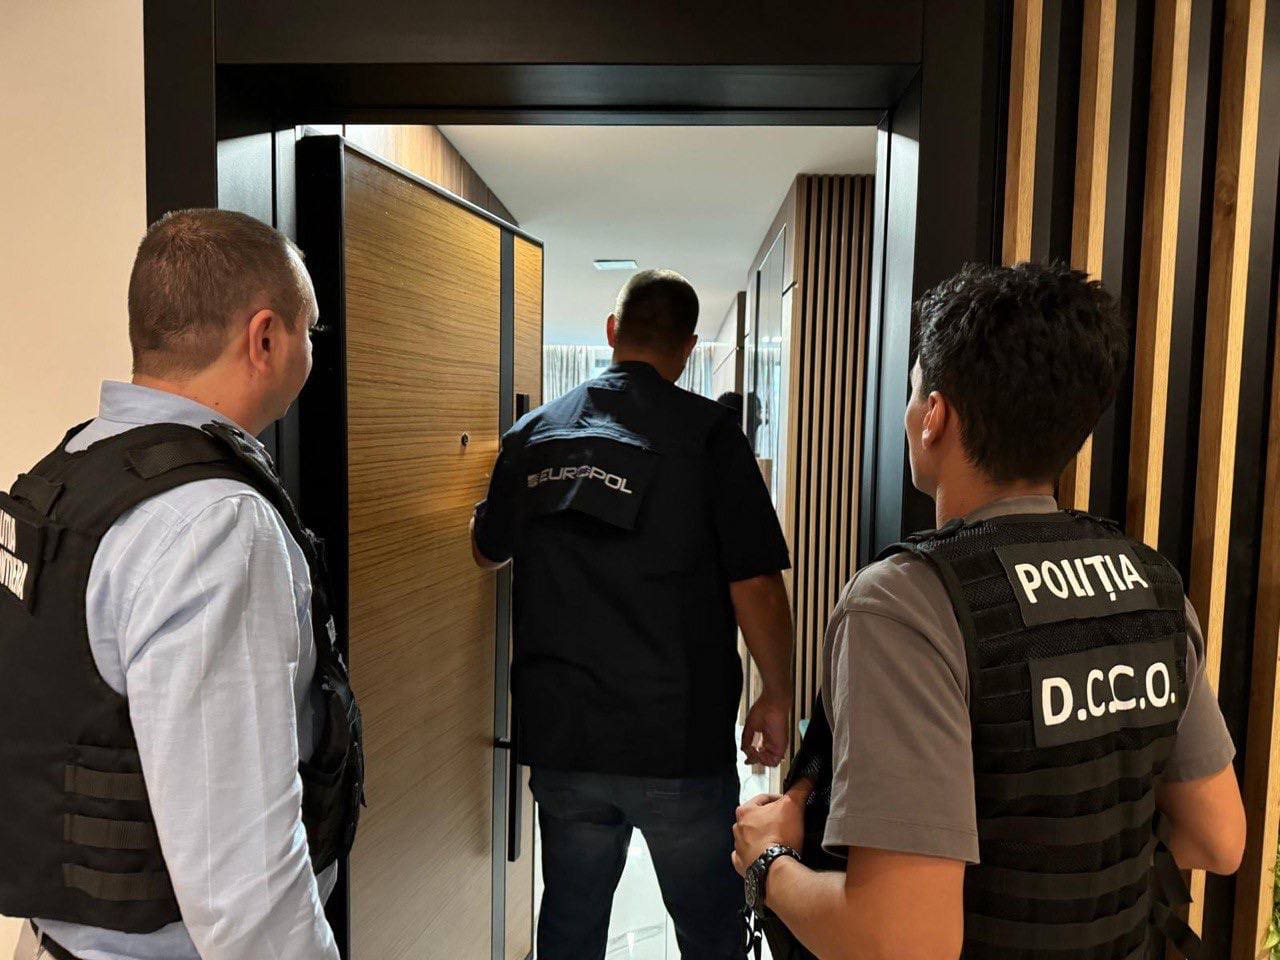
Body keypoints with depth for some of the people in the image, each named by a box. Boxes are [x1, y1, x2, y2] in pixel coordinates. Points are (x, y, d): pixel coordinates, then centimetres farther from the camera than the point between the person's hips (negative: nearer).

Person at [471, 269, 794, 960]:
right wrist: (775, 699, -1)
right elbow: (756, 586, -14)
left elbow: (487, 551, 17)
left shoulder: (533, 432, 2)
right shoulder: (708, 432, -10)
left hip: (559, 737, 4)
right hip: (681, 742, -4)